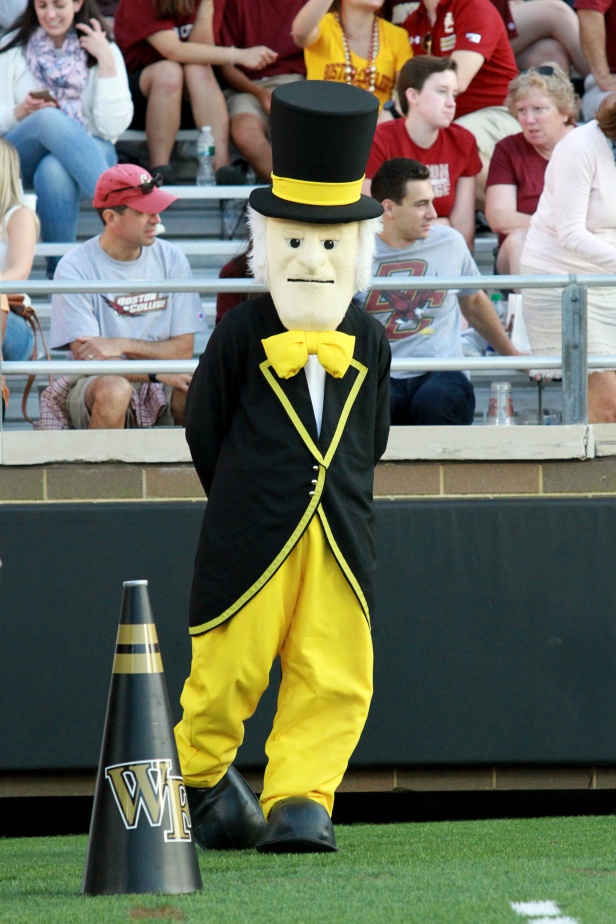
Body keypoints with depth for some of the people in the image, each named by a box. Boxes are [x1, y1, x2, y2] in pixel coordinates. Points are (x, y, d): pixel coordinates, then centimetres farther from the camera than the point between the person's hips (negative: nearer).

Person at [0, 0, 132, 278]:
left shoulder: (105, 51, 7)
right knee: (49, 117, -36)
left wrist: (106, 62, -9)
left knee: (54, 171, -39)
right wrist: (23, 111, -18)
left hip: (89, 154, -1)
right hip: (23, 158, 1)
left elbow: (112, 126, -6)